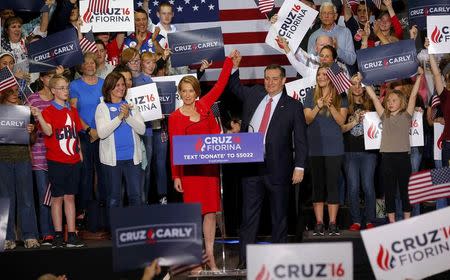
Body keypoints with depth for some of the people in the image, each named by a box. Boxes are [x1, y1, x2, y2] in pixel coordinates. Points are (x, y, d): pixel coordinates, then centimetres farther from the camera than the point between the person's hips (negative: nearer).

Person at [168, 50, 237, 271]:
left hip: (210, 165, 3)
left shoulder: (204, 106, 7)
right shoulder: (175, 117, -1)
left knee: (211, 211, 4)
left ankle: (210, 256, 10)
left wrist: (229, 60, 11)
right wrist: (175, 175, -7)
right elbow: (174, 147, -3)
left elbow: (220, 84, 13)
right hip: (189, 168, -3)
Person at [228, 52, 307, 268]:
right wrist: (234, 67, 13)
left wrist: (299, 167, -8)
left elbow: (300, 139, -1)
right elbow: (234, 87, 29)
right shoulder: (253, 95, 10)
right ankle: (244, 259, 6)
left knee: (279, 215, 7)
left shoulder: (293, 106, 1)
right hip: (251, 164, 3)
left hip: (278, 167, -3)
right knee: (249, 214, 4)